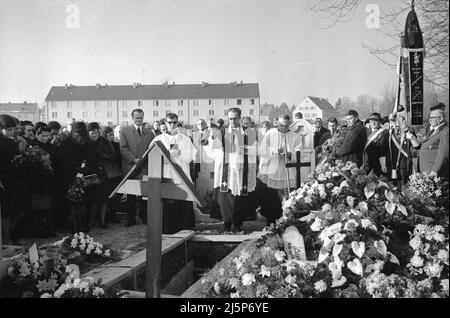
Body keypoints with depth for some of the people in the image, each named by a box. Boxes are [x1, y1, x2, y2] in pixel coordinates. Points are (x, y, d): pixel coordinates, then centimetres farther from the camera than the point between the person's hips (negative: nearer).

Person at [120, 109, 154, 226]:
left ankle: (144, 217, 10)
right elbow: (123, 148, -1)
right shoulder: (125, 131, 8)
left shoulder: (149, 133, 15)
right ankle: (131, 219, 9)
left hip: (145, 168, 2)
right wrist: (134, 159, -12)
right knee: (131, 195, 3)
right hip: (130, 168, -1)